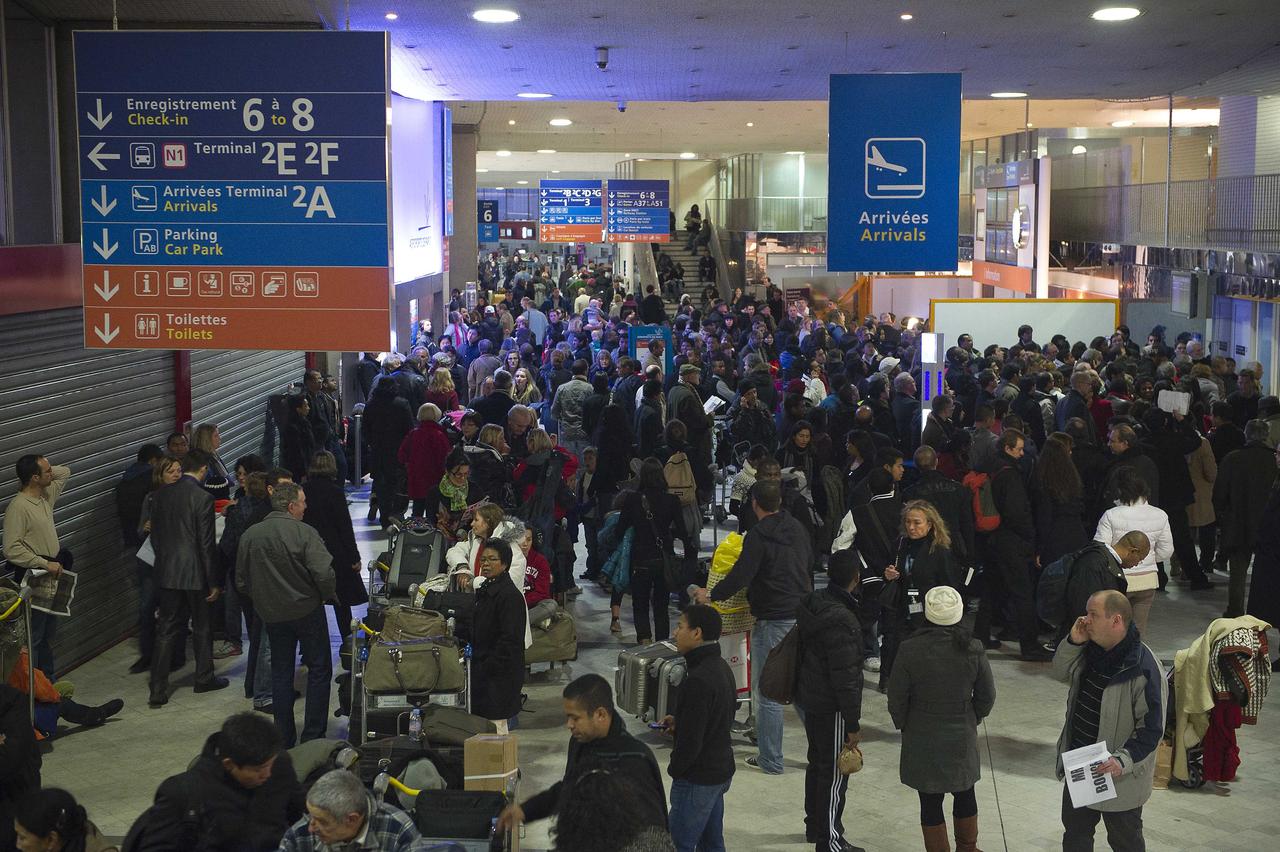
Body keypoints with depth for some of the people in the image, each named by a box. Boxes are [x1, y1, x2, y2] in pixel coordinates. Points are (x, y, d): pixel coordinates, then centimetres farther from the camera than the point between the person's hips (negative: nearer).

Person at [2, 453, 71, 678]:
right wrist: (45, 564, -25)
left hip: (52, 576, 9)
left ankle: (48, 681, 29)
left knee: (49, 634, 18)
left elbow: (65, 471, 23)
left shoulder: (46, 495, 5)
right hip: (33, 578, -9)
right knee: (33, 636, -2)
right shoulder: (18, 507, -21)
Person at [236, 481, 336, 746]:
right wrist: (326, 595, -4)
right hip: (307, 610, -4)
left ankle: (284, 739, 18)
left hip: (271, 615, 5)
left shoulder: (249, 536, -3)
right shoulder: (304, 534, -18)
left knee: (280, 673, 15)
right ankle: (312, 737, 7)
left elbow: (242, 581, 4)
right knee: (319, 669, 8)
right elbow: (325, 575, -25)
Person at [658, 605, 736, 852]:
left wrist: (675, 769, -7)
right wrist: (678, 723, 9)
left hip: (698, 778, -10)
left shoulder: (698, 680, -26)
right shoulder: (722, 668, 5)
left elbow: (691, 740, -25)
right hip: (721, 769, 10)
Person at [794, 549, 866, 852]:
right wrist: (853, 724, -18)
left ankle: (814, 824, 38)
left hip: (809, 698, 9)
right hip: (831, 708, -9)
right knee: (835, 773, 3)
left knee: (817, 762, 23)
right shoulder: (841, 622, -29)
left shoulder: (813, 603, -1)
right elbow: (845, 678, -25)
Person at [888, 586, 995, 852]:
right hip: (962, 737, 3)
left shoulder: (910, 649, -17)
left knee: (930, 801, 8)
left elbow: (897, 698, -10)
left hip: (922, 738, -2)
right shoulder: (972, 650, -11)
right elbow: (987, 696, -1)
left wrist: (903, 725, 8)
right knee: (965, 794, 22)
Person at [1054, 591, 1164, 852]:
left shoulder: (1144, 669, -27)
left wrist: (1123, 760, -33)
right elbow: (1061, 673, 8)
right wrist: (1073, 641, -9)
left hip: (1119, 777, -7)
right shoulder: (1093, 650, -3)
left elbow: (1151, 728, -24)